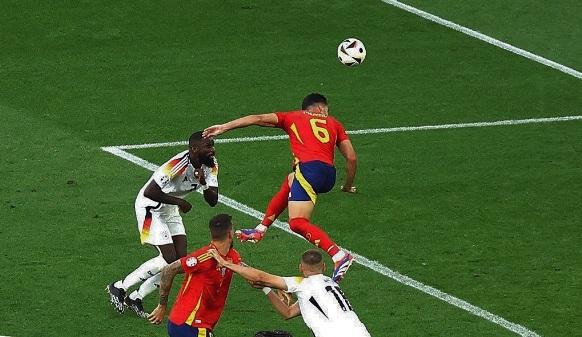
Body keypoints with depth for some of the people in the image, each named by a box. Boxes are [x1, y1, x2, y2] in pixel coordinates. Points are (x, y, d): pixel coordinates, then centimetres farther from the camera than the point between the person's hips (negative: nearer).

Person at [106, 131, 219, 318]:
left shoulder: (211, 166, -8)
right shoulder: (179, 164, -33)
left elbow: (213, 201, -10)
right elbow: (149, 192, -37)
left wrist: (204, 183, -30)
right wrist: (179, 201, -26)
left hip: (170, 210, 8)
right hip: (150, 207, -8)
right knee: (169, 259, -12)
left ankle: (136, 298, 13)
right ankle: (119, 288, 1)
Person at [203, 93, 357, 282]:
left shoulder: (293, 117, 21)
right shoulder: (334, 124, 27)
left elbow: (258, 119, 11)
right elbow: (351, 158, 19)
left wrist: (224, 127, 10)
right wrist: (348, 186, 34)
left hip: (309, 168, -6)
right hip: (329, 174, 6)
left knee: (297, 223, -12)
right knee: (290, 182, 33)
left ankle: (340, 256, -28)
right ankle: (260, 230, 33)